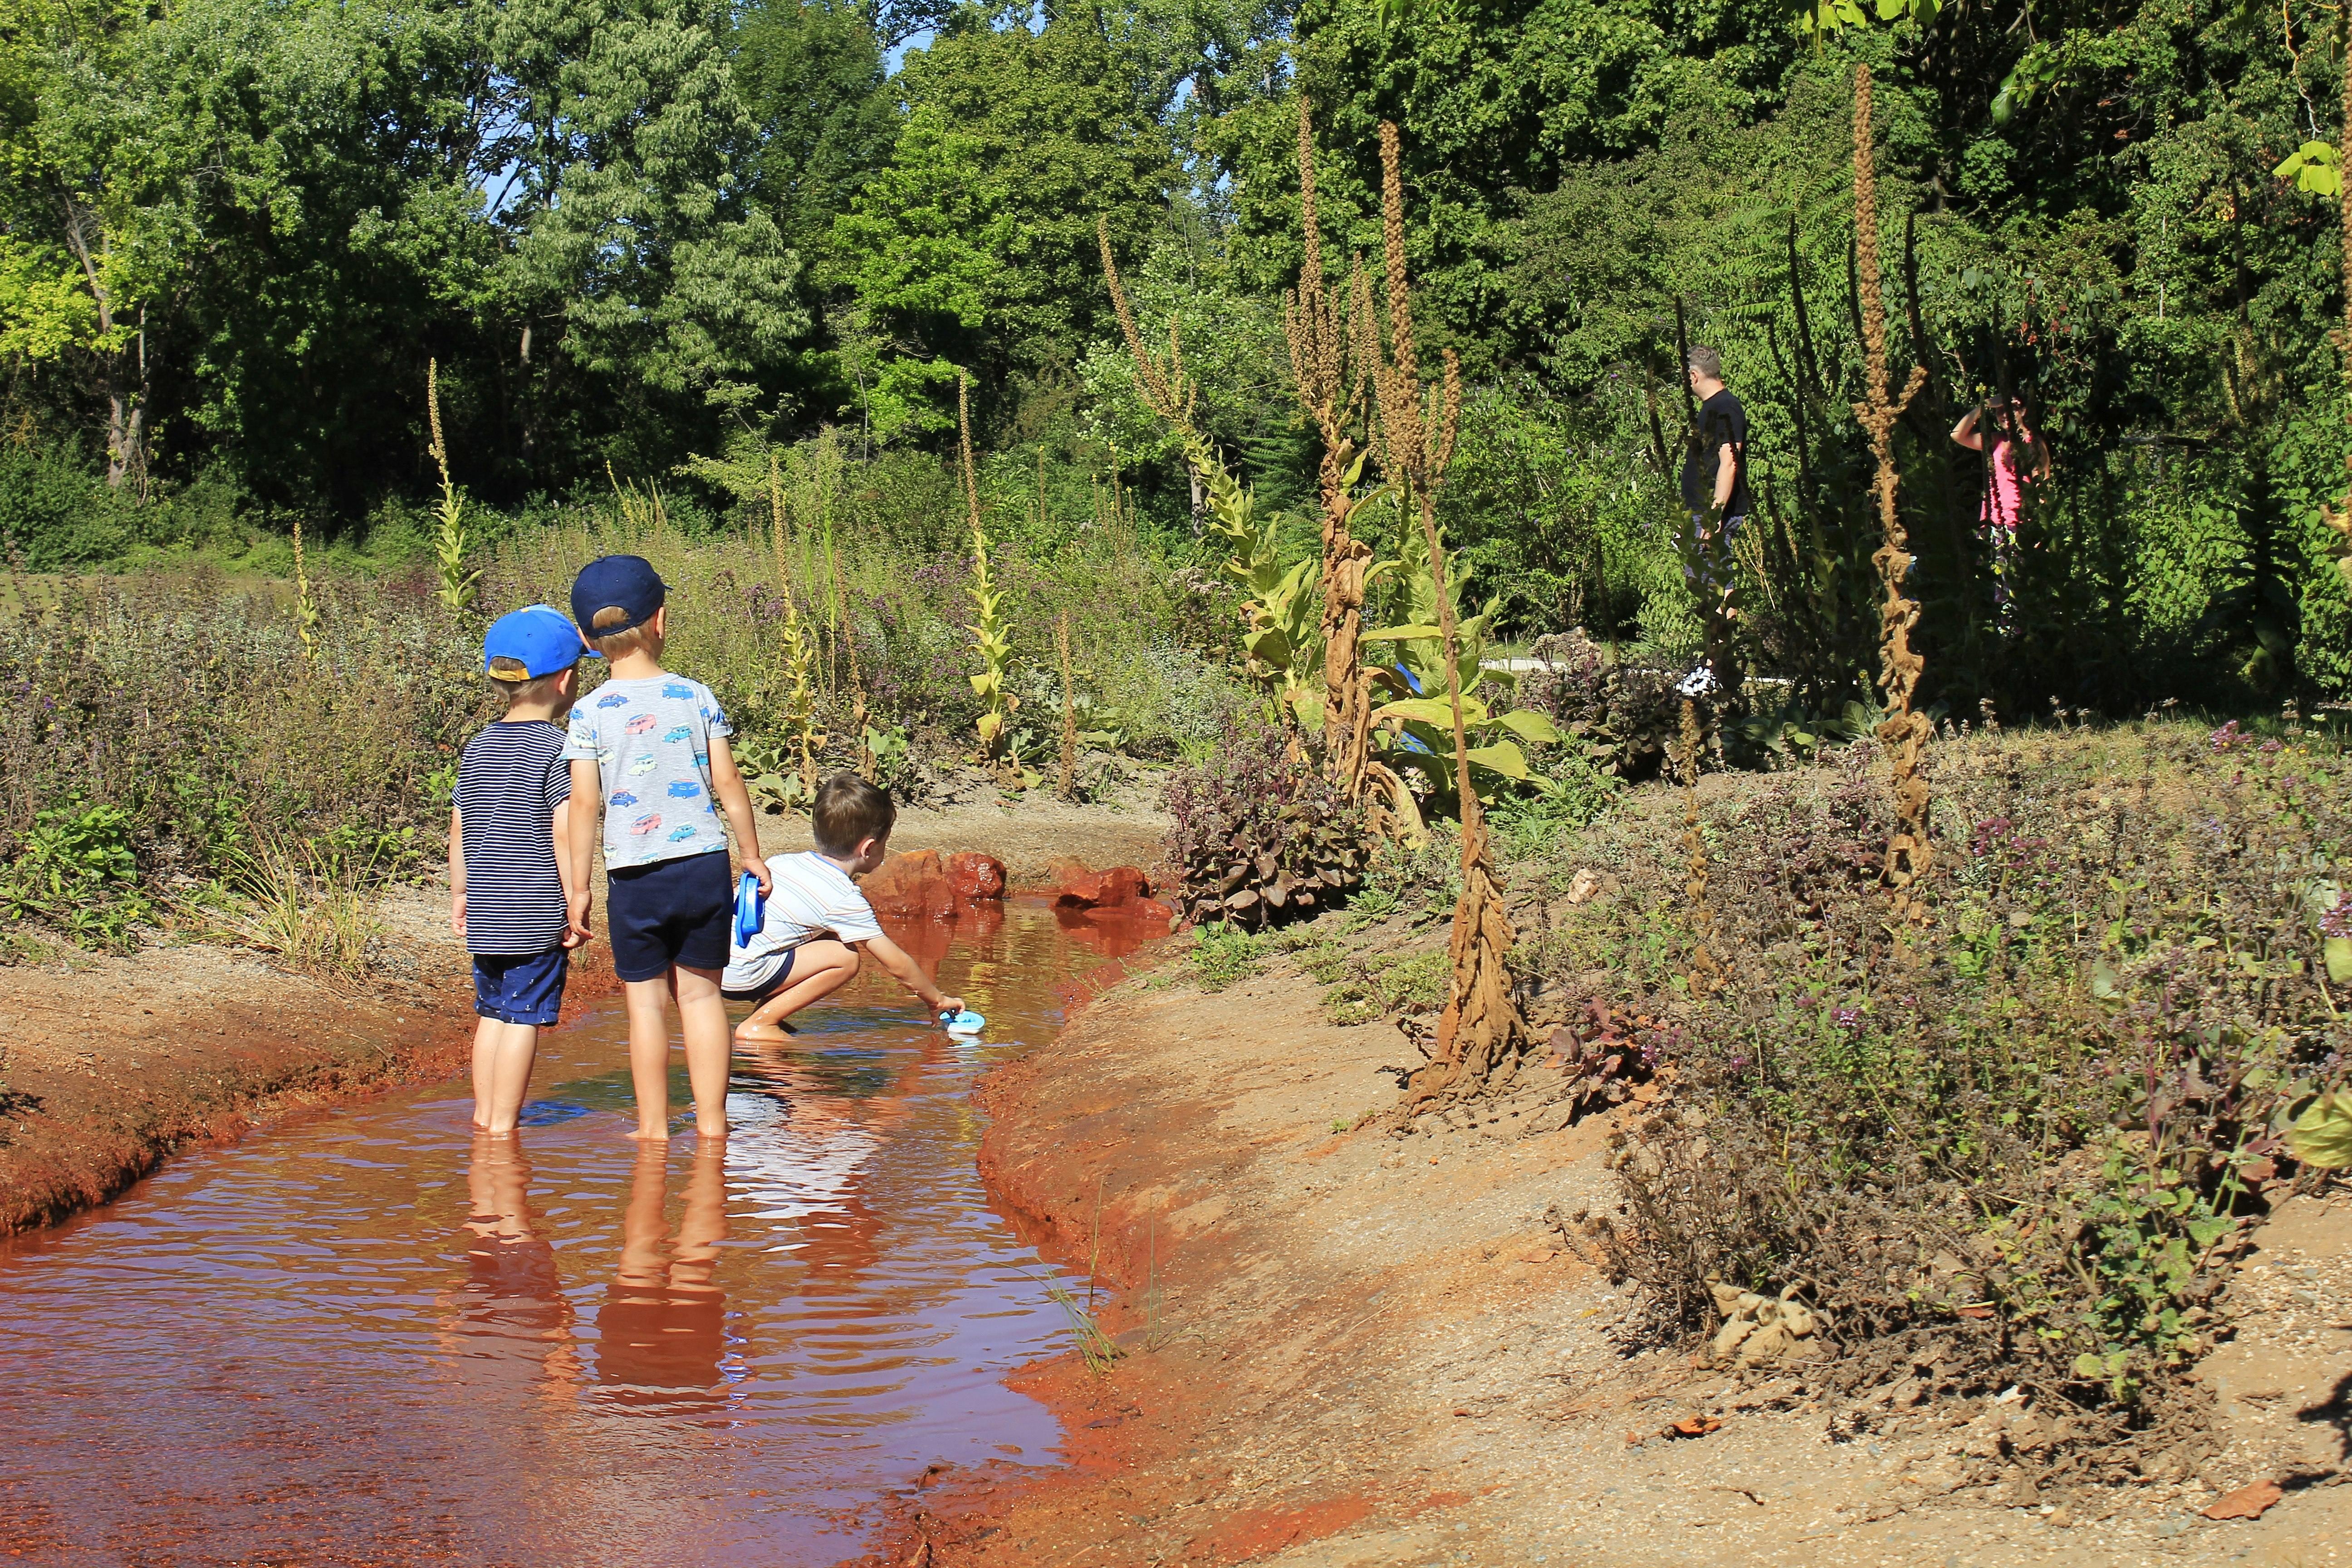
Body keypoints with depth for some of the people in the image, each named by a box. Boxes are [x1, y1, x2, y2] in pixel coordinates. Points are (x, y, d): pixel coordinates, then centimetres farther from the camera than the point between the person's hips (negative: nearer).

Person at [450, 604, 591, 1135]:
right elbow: (565, 831, -16)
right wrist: (576, 907, -13)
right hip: (537, 913, -7)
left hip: (486, 913, 7)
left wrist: (460, 894, 26)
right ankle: (504, 1123, 0)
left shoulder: (478, 748, 11)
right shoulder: (557, 748, -10)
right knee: (524, 1017, -2)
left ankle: (484, 1115, 21)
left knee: (493, 1012, 15)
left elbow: (459, 828, 15)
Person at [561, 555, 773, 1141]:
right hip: (704, 864, 2)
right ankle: (711, 1120, 13)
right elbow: (727, 783, 3)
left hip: (635, 876, -2)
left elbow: (585, 804, -6)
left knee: (646, 999, 7)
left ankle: (654, 1128, 11)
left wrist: (578, 887, 0)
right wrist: (751, 853, 14)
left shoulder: (589, 713, -5)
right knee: (701, 991, 11)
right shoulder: (696, 696, 0)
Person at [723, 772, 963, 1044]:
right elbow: (898, 963, -2)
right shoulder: (845, 899, -9)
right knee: (845, 958, -9)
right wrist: (938, 999, 12)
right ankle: (758, 1025, -5)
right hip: (740, 975, -8)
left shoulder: (784, 862, 11)